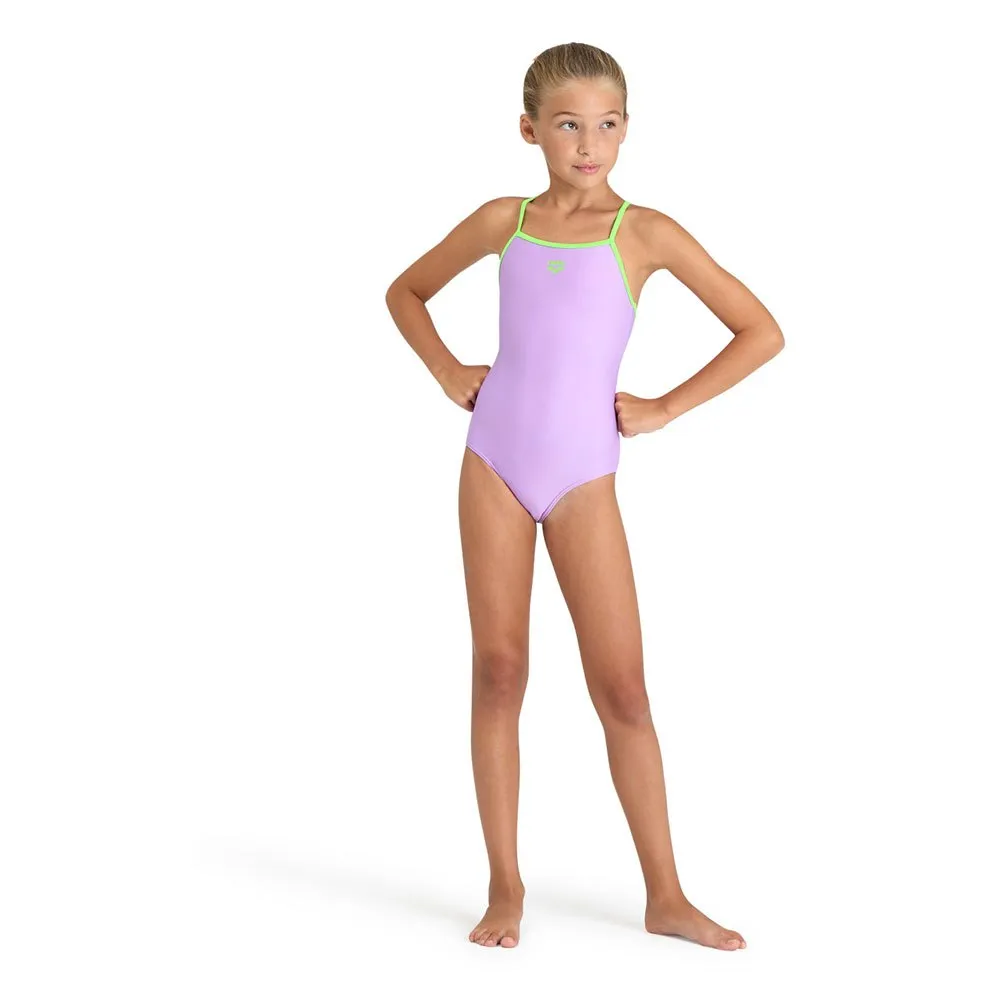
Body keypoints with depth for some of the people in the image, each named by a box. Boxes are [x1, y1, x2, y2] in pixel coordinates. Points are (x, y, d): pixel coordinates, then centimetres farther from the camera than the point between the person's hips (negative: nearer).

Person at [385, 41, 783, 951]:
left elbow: (762, 332, -1)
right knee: (499, 671, 3)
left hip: (584, 478, -2)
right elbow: (407, 293, 22)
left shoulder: (645, 233, -1)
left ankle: (666, 896, 8)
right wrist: (449, 373, 8)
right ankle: (506, 887, 12)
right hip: (493, 464, 2)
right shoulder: (505, 221, 6)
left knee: (623, 688, -2)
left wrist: (665, 409, -2)